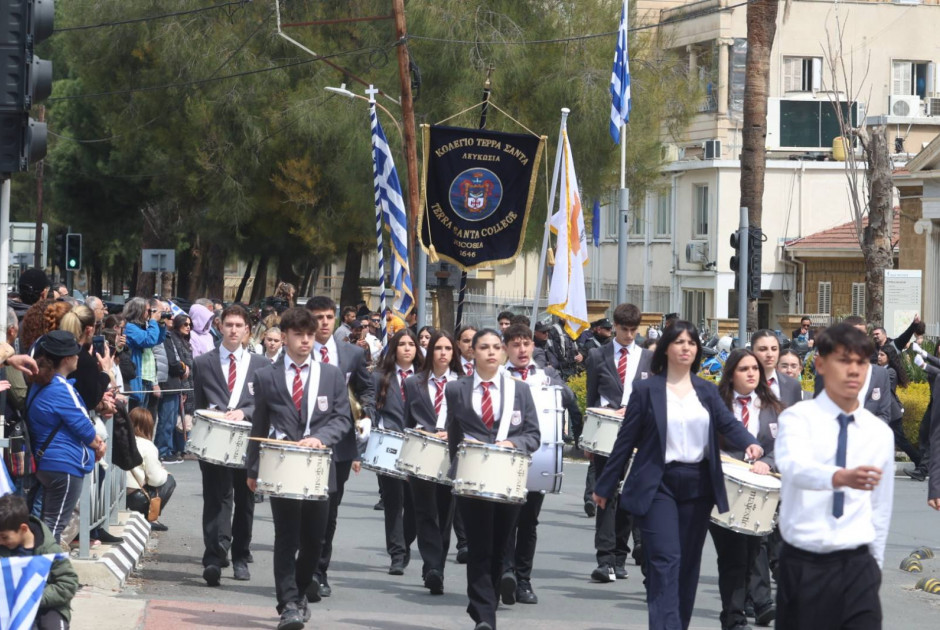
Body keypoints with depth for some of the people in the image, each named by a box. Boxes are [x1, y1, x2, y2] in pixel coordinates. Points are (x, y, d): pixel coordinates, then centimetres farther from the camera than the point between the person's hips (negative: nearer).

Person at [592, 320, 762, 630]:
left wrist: (750, 443, -28)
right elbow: (626, 440, 2)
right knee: (666, 560, -15)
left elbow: (729, 423, -5)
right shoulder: (646, 389, 0)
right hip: (658, 486, -4)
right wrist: (604, 487, 4)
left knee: (688, 563, 9)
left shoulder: (707, 391, 10)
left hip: (698, 486, 4)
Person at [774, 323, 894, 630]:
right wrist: (840, 477, -46)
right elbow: (794, 465, -27)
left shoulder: (881, 433, 8)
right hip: (802, 566, -2)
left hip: (857, 568, 2)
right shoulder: (798, 418, -5)